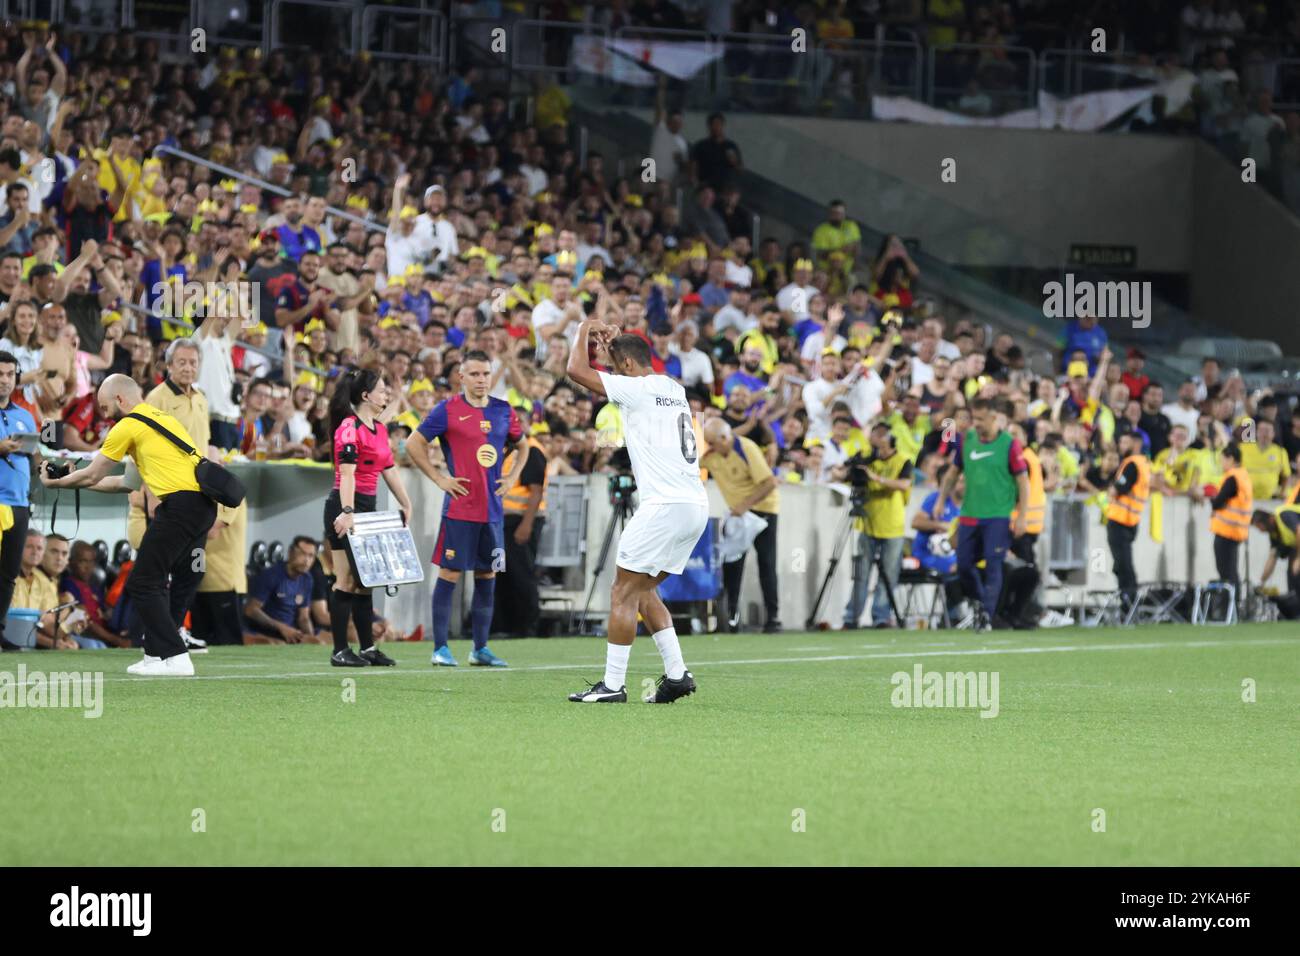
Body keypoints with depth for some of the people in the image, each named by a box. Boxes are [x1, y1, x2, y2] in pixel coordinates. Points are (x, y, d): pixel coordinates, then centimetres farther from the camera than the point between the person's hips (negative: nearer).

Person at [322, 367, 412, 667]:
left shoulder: (379, 428, 14)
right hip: (345, 508, -9)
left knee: (365, 580, 11)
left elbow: (389, 470, 21)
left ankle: (367, 648, 15)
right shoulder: (349, 428, -14)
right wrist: (347, 512, -29)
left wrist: (406, 504, 19)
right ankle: (340, 651, -3)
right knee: (346, 580, -6)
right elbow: (347, 473, -22)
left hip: (367, 508, 9)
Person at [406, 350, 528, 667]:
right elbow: (414, 444, 0)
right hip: (459, 507, -5)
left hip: (492, 508, 5)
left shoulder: (503, 411, 10)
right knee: (450, 573, -4)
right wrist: (439, 479, -5)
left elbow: (522, 446, 26)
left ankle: (480, 648, 14)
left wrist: (512, 478, 11)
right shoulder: (448, 410, -4)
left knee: (487, 575, 7)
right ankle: (440, 648, 0)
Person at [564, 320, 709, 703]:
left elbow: (577, 370, -11)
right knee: (642, 590, 17)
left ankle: (613, 685, -4)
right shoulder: (675, 390, 17)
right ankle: (676, 673, 10)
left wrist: (585, 331, 5)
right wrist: (615, 342, 33)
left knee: (623, 592, -3)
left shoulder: (637, 389, -8)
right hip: (696, 505, 9)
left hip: (664, 505, -9)